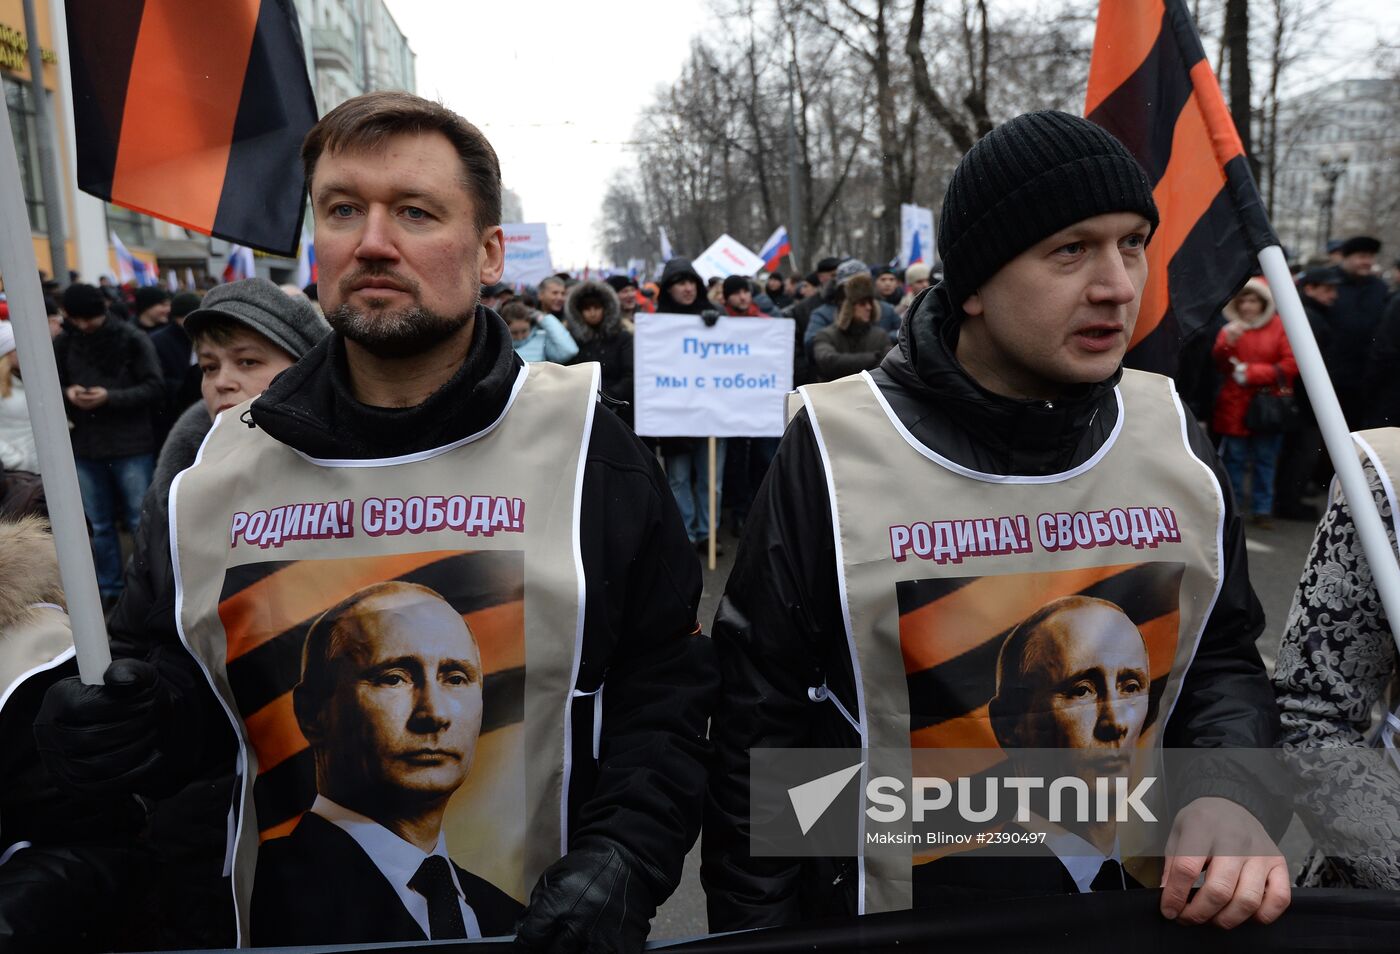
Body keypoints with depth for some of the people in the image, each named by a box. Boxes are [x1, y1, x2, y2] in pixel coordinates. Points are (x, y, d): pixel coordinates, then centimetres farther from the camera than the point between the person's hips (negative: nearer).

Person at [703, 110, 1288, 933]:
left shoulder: (1175, 439, -7)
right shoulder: (837, 452, -19)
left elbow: (1222, 660, 4)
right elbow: (761, 723, -12)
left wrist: (1234, 797, -17)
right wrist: (759, 948, -7)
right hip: (888, 930, -3)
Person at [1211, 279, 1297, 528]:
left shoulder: (1280, 327, -1)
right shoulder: (1231, 328, 7)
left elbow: (1291, 365, -9)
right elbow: (1218, 366, -1)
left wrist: (1250, 372, -12)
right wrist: (1227, 343, -20)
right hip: (1235, 405, 1)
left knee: (1265, 461, 7)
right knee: (1234, 459, 6)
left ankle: (1263, 509, 16)